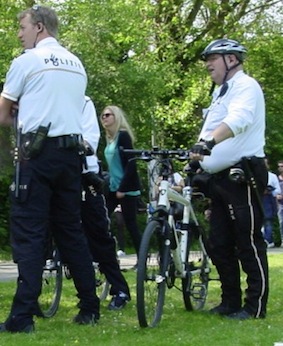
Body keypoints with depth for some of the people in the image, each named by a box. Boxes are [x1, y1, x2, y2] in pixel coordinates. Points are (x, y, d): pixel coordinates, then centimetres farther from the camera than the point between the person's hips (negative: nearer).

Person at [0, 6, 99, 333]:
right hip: (71, 151, 6)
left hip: (38, 151, -6)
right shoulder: (76, 64, 17)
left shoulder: (27, 61, -2)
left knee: (28, 233, -7)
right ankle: (90, 308, 14)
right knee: (71, 230, 12)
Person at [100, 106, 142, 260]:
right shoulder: (109, 138, 13)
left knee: (130, 224, -4)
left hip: (126, 188, -8)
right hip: (113, 187, 8)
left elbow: (131, 164, -16)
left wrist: (122, 188, -17)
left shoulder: (123, 136, -10)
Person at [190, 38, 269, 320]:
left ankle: (256, 306, -1)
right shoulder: (220, 92, 23)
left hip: (242, 175, -10)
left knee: (249, 243, -6)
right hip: (220, 178, 10)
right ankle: (231, 301, 19)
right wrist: (196, 157, 9)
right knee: (218, 244, 10)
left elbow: (238, 119, -27)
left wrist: (209, 142, -42)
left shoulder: (245, 86, -7)